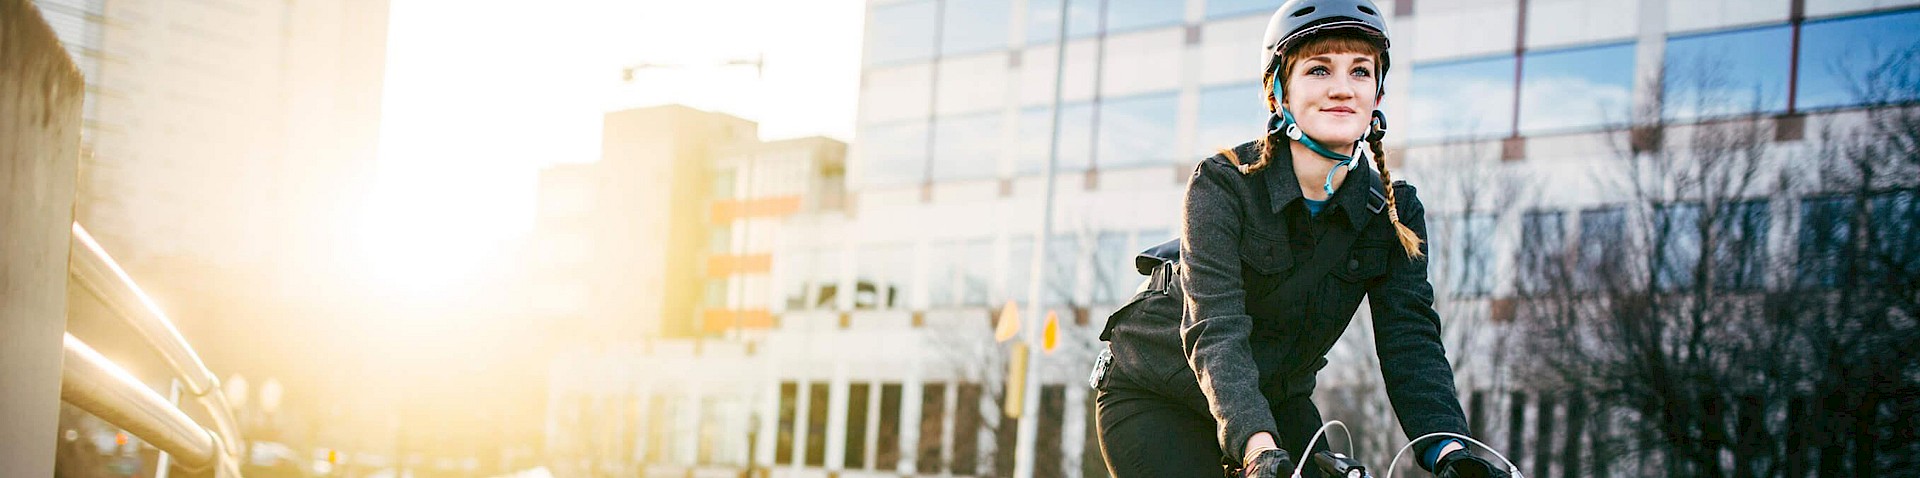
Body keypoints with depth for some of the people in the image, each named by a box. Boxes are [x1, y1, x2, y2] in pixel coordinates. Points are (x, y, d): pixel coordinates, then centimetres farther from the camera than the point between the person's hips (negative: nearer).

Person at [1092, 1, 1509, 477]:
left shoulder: (1395, 212, -8)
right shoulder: (1222, 184, -21)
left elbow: (1410, 340, -16)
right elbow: (1216, 333, -31)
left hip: (1277, 406, 4)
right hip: (1157, 401, -4)